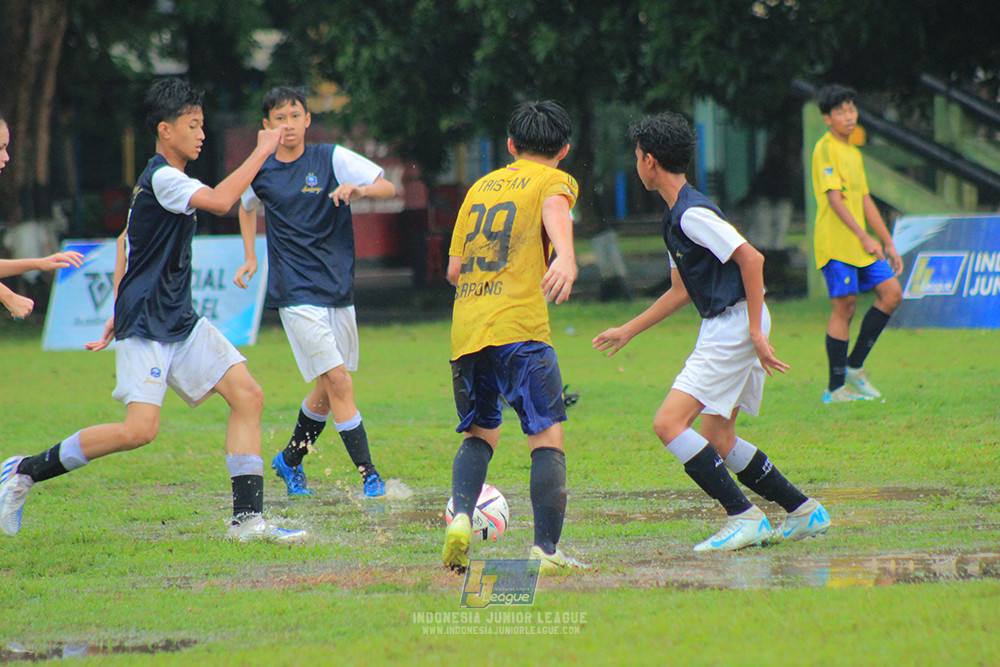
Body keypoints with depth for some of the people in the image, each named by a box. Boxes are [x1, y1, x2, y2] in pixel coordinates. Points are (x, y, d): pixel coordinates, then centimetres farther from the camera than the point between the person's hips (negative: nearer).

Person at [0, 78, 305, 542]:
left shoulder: (164, 179, 17)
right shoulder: (162, 178, -14)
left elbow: (125, 240, 28)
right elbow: (220, 202, -30)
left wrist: (120, 309, 28)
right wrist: (261, 153, -20)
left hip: (179, 321, 10)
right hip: (145, 326, -10)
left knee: (247, 396, -3)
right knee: (140, 429, -18)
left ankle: (247, 517, -5)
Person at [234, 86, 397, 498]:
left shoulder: (332, 159, -1)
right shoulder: (260, 172, 3)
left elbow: (388, 187, -5)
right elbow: (247, 206, 26)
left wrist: (358, 189, -25)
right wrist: (250, 259, 17)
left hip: (338, 289, 2)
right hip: (295, 292, -2)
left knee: (328, 392, 11)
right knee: (338, 382, -14)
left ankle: (291, 460, 34)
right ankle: (368, 475, -11)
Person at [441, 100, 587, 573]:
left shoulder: (481, 187, 22)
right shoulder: (554, 181, 7)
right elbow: (555, 211, -19)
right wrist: (566, 256, -37)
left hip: (465, 333, 5)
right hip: (519, 329, -5)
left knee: (479, 434, 19)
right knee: (547, 437, -3)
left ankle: (461, 516, -5)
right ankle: (546, 547, -14)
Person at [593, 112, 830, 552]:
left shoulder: (693, 214, -15)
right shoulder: (676, 217, 17)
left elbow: (751, 259, -20)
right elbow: (682, 290, 25)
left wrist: (756, 331, -21)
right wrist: (628, 331, 28)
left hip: (733, 328, -10)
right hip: (722, 329, 10)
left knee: (669, 423, -14)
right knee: (718, 441, 14)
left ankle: (744, 517, -15)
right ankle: (803, 512, 19)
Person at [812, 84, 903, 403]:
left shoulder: (853, 153, 19)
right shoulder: (826, 149, -8)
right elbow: (834, 198, -17)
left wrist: (888, 243, 21)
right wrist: (864, 237, -24)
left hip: (861, 244, 8)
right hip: (835, 243, -8)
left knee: (891, 293, 0)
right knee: (844, 307, -9)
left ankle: (854, 366, 9)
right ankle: (836, 387, -3)